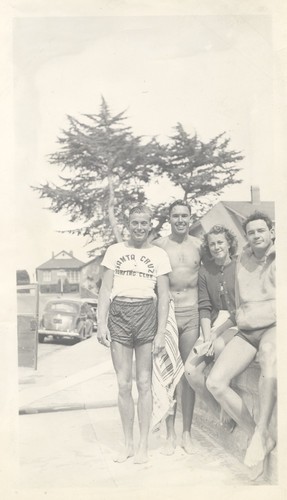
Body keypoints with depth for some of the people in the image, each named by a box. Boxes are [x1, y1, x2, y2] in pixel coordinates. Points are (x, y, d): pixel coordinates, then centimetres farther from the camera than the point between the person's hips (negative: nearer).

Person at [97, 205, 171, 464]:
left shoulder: (159, 255, 5)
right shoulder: (115, 250, 8)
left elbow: (164, 296, 3)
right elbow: (106, 289, 6)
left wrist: (161, 332, -4)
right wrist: (101, 323, -4)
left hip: (146, 313, -1)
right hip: (119, 314, 1)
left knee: (144, 384, 4)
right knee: (124, 384, 5)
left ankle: (143, 445, 16)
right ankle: (128, 443, 19)